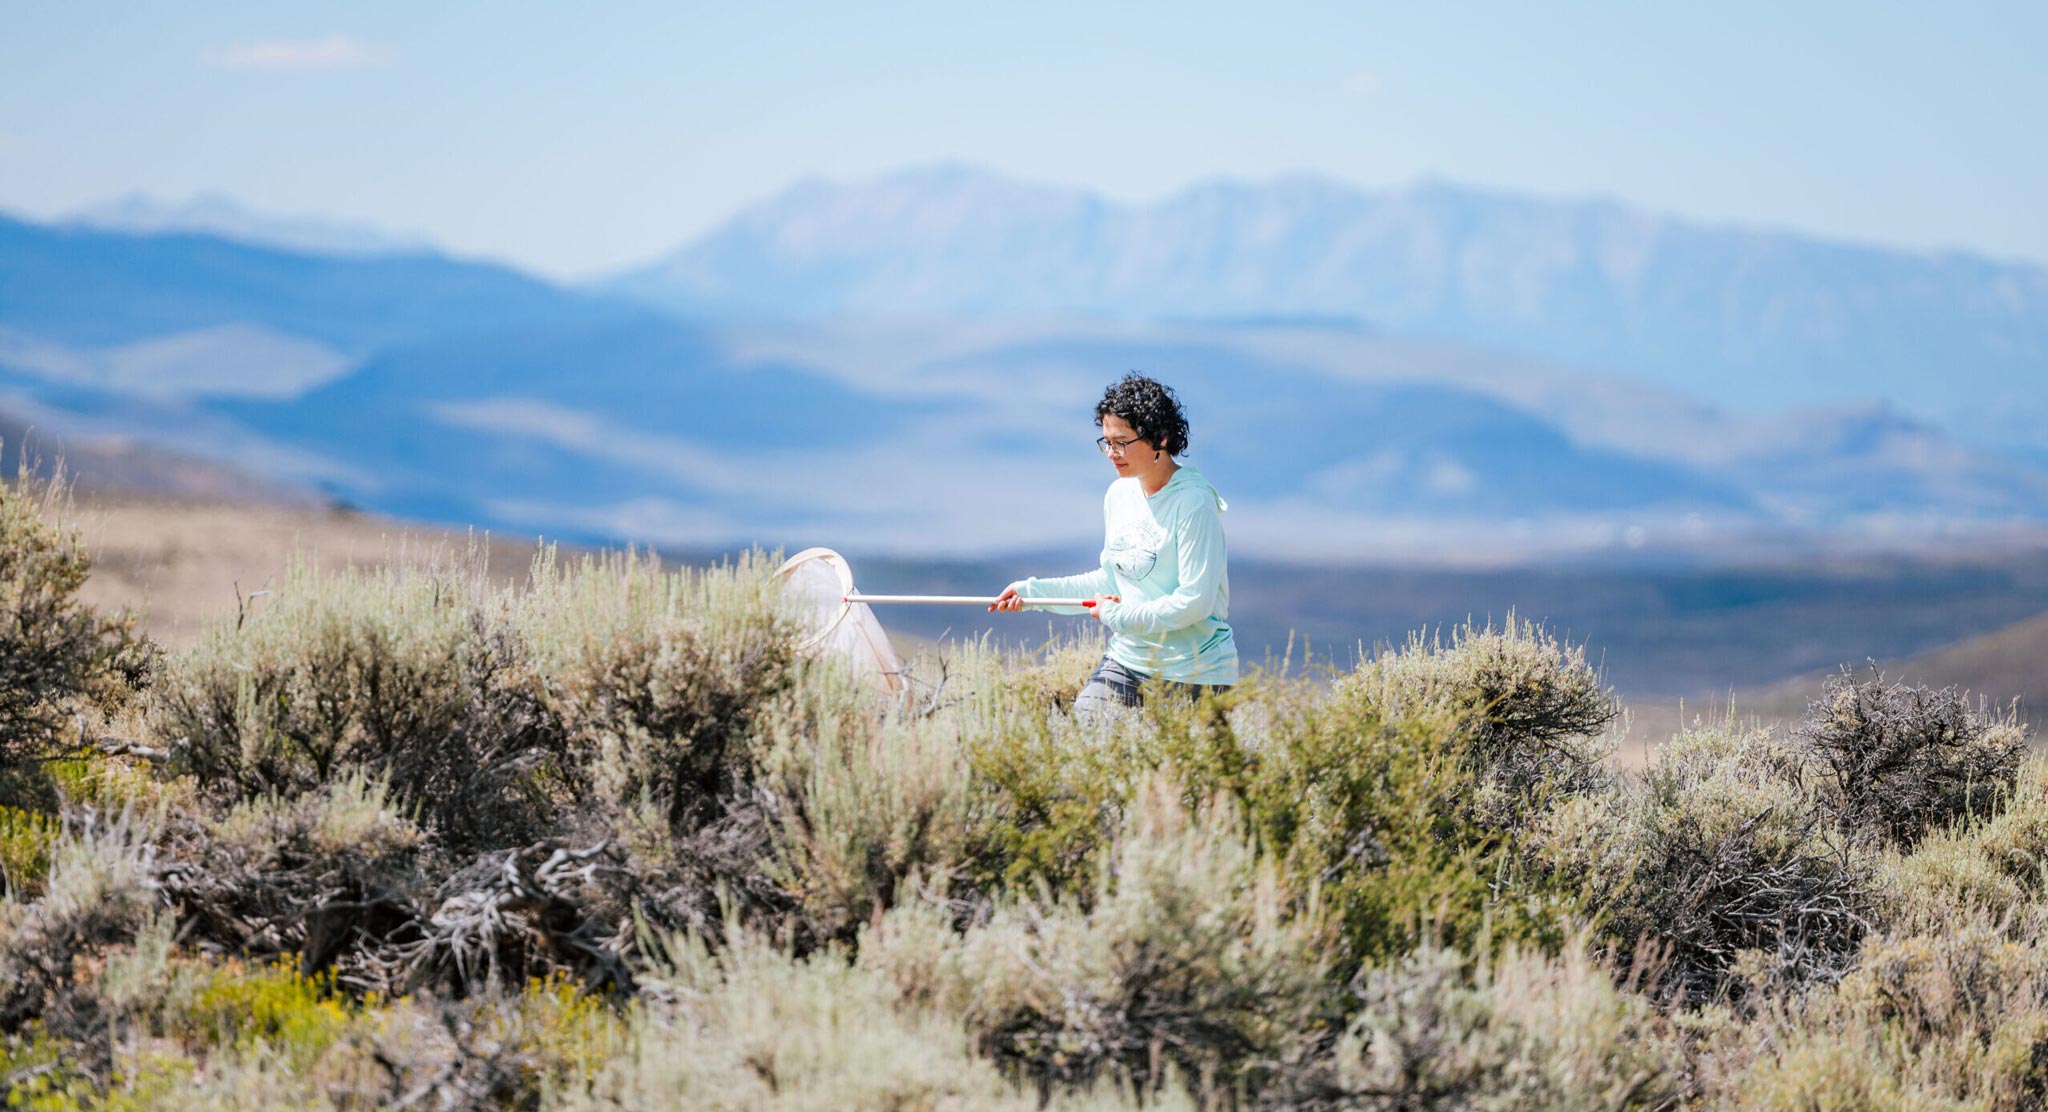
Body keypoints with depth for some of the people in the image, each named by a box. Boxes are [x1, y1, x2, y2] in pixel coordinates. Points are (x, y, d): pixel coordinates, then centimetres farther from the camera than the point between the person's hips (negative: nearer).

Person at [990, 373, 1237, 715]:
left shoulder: (1193, 502, -17)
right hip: (1127, 659, 6)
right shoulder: (1118, 494, 7)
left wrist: (1118, 617, -14)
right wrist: (1034, 590, 10)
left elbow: (1195, 600, -20)